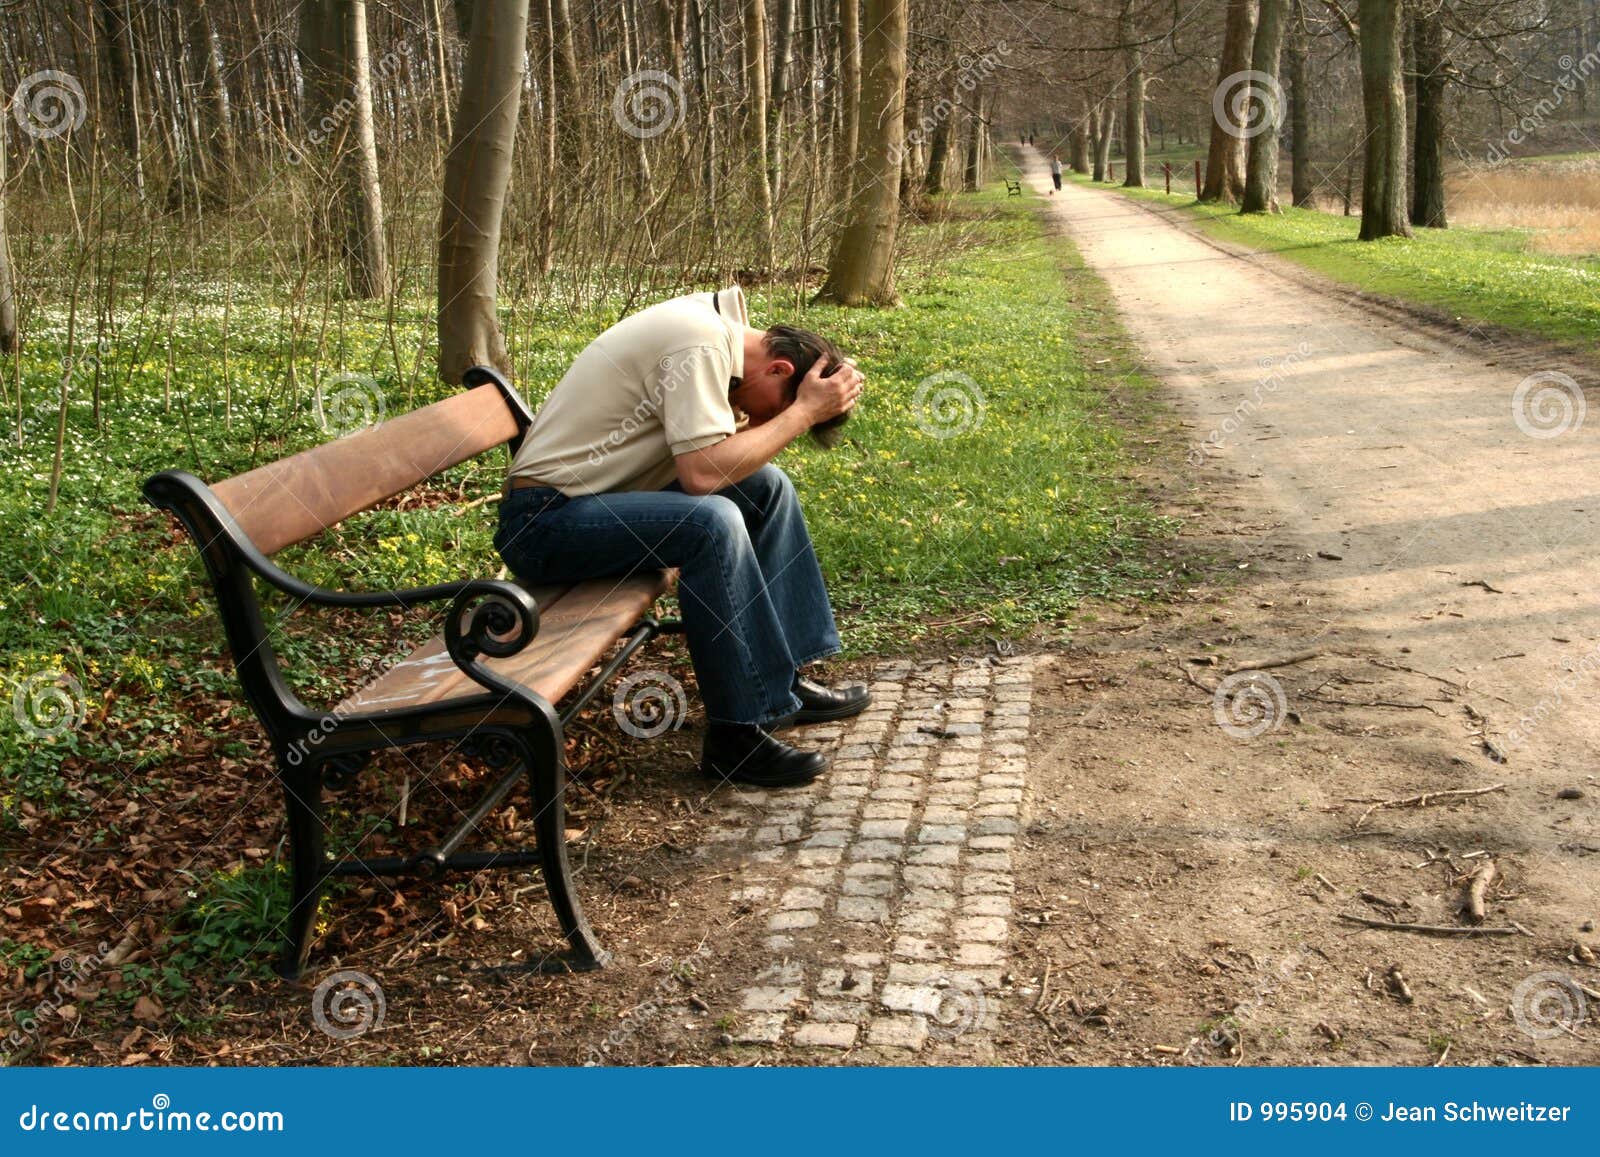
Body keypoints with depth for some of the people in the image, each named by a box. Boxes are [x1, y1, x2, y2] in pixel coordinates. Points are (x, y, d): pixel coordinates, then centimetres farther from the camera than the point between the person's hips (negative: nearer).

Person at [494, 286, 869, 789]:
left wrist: (813, 404, -5)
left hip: (601, 494, 10)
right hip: (545, 518, -10)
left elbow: (732, 446, 8)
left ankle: (783, 677, 9)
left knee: (768, 487, 8)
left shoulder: (713, 318, 8)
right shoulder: (702, 344, -21)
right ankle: (736, 734, -22)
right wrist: (804, 411, -20)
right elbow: (705, 472, -29)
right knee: (712, 523, -32)